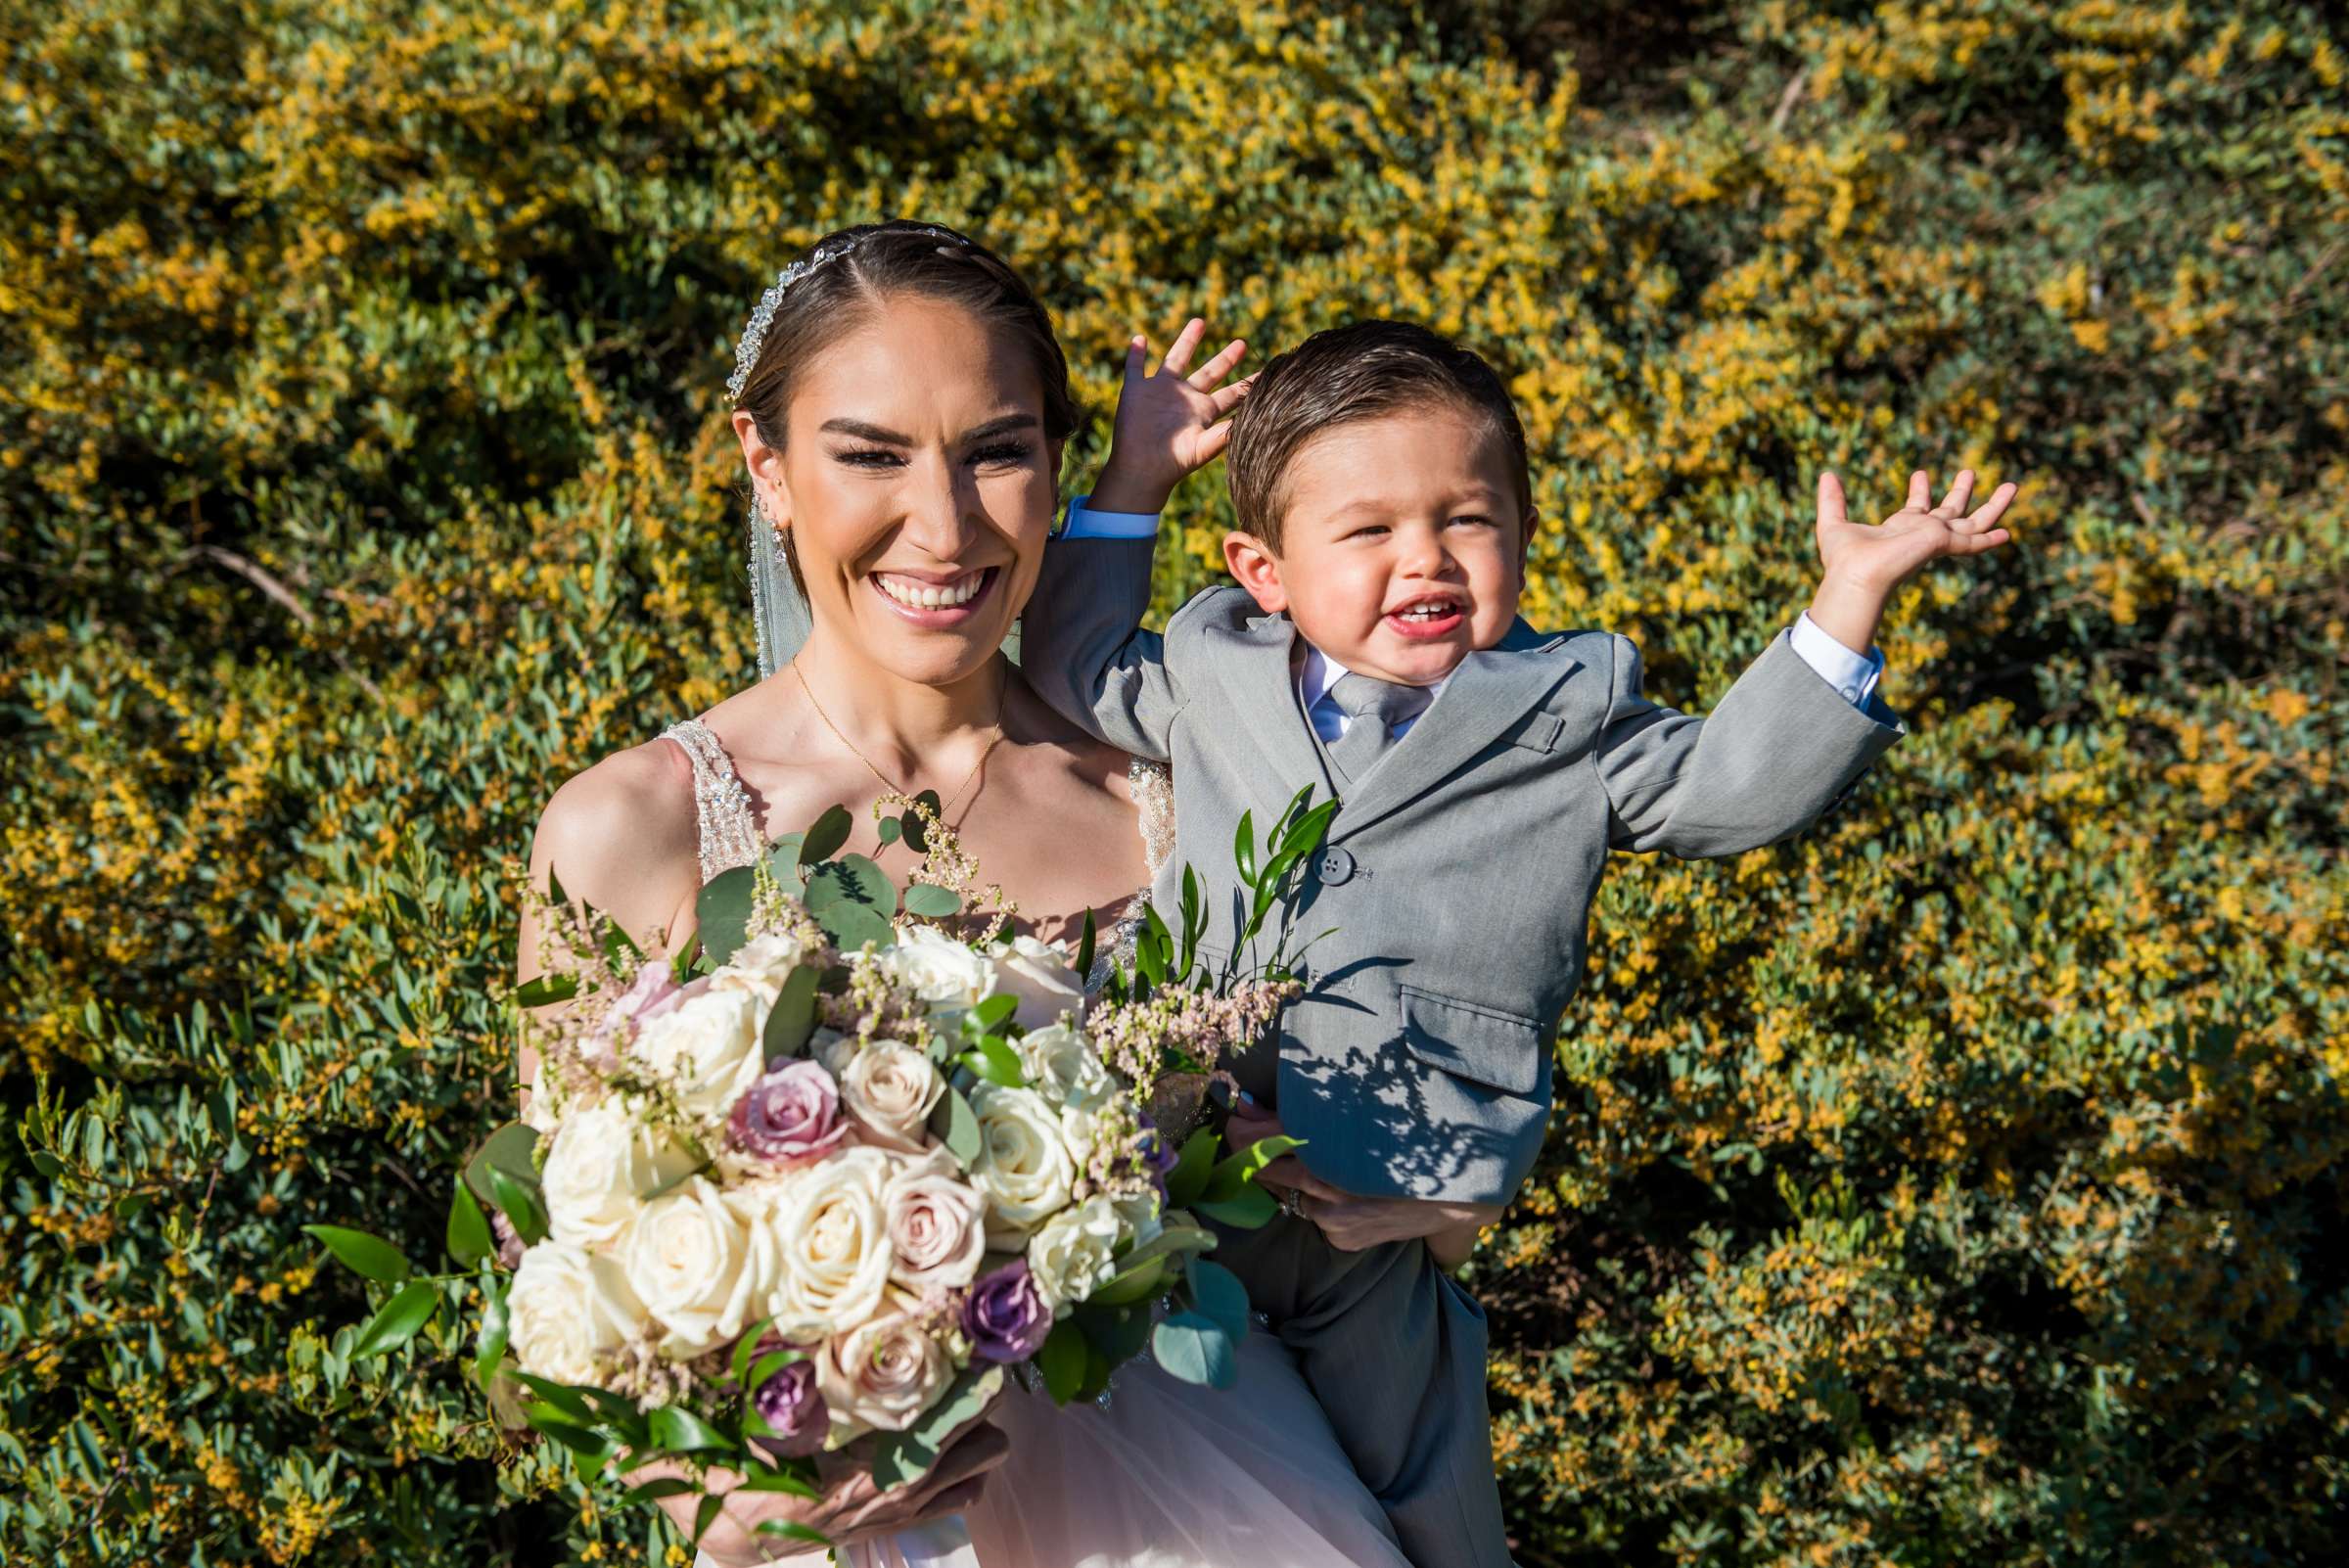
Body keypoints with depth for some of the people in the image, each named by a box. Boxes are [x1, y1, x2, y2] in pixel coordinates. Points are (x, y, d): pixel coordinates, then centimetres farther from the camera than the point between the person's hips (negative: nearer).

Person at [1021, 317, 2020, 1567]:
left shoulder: (1563, 713, 0)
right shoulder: (1214, 677, 4)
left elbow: (1728, 786, -3)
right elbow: (1074, 672, 17)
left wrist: (1847, 600, -11)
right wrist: (1133, 484, 8)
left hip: (1379, 1218, -1)